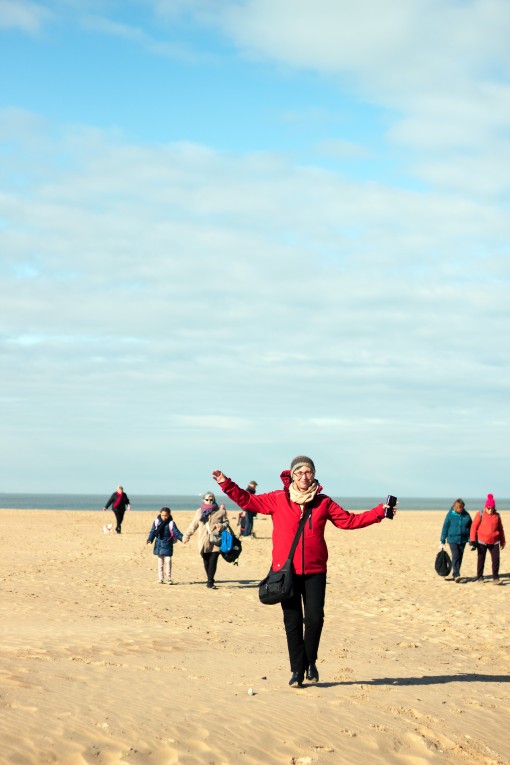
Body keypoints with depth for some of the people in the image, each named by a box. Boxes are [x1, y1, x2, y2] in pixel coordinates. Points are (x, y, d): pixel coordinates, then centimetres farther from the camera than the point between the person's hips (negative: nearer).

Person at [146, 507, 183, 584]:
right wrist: (150, 539, -9)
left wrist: (182, 538, -26)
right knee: (160, 562, 9)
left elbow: (176, 532, -11)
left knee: (168, 561, -7)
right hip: (159, 545, 3)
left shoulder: (171, 523, -6)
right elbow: (153, 531, 5)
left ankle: (168, 578, -1)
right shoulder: (157, 521, 1)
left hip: (168, 545, -3)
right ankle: (160, 578, 15)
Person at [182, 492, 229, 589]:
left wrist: (221, 526, -11)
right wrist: (186, 536, 25)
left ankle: (210, 582, -10)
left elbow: (226, 522, 12)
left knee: (213, 561, -11)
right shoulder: (200, 512, 12)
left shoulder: (220, 511, 4)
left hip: (215, 541, -2)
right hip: (204, 541, 2)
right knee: (206, 562, 4)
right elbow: (193, 526, 21)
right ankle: (210, 582, 16)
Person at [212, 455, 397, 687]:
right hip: (286, 571, 0)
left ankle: (310, 663, 18)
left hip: (314, 571, 1)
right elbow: (247, 500, 6)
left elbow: (349, 520, 10)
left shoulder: (323, 502, 7)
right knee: (292, 621, 3)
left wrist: (380, 512, 4)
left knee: (315, 618, -6)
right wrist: (226, 483, -4)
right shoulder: (277, 500, 3)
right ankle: (297, 670, 14)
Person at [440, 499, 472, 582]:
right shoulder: (450, 515, -7)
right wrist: (443, 540, 0)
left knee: (460, 557, 7)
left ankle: (454, 574, 18)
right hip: (452, 539, -3)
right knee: (455, 556, -13)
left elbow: (470, 527, 9)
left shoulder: (466, 515, 1)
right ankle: (456, 575, -16)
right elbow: (445, 527, -1)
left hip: (463, 540, 3)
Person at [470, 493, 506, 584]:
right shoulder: (480, 514, -7)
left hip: (494, 542, 2)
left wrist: (502, 541, 18)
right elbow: (474, 527, -6)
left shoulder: (497, 515, 4)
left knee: (496, 559, -6)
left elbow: (500, 529, 14)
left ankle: (495, 578, 2)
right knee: (481, 560, 8)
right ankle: (479, 577, 20)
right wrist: (473, 541, -11)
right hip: (482, 542, -2)